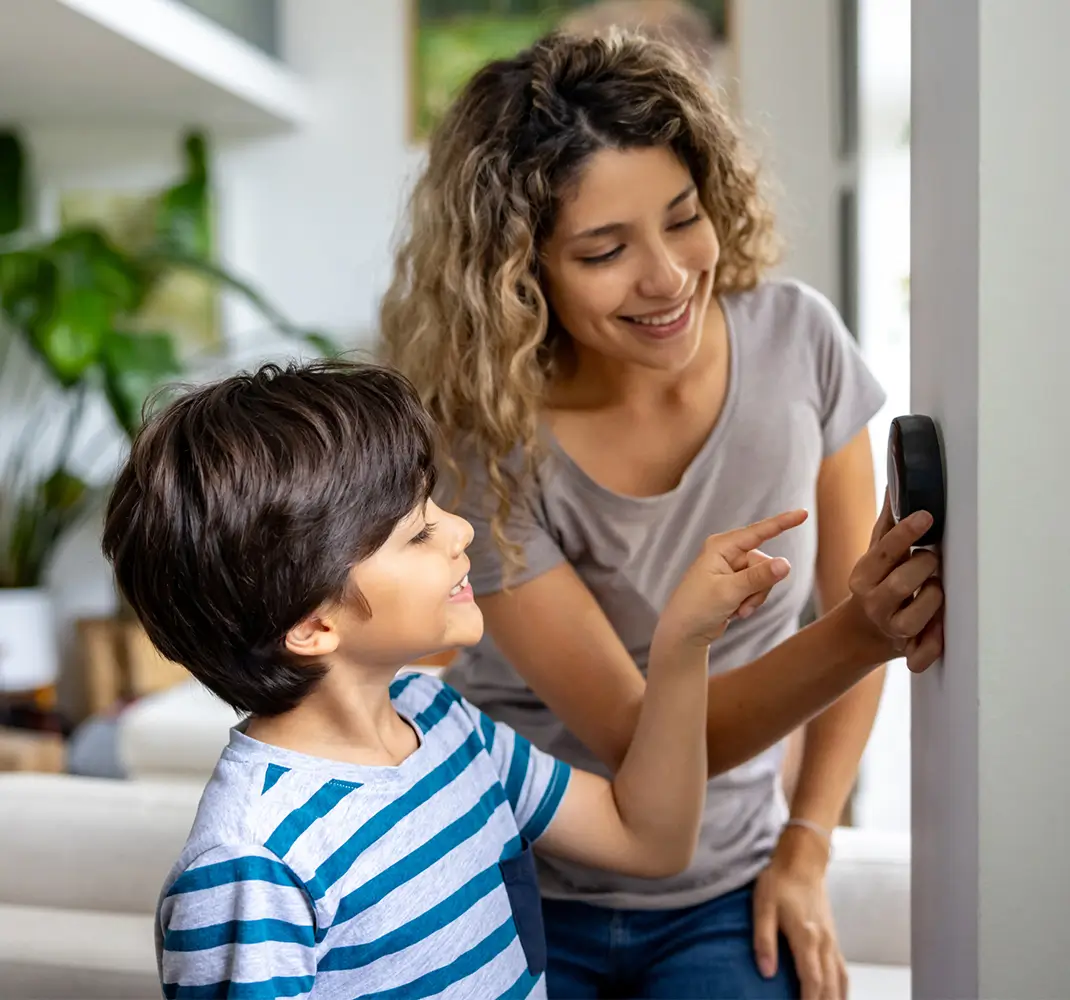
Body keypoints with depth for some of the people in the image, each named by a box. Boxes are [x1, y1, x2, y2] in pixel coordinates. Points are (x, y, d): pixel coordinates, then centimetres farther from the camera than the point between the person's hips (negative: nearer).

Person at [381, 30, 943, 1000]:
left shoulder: (796, 337, -15)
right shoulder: (485, 449, -22)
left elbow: (850, 601, -1)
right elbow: (633, 741, -22)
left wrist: (806, 849, -3)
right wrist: (859, 634, -37)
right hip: (517, 897, -2)